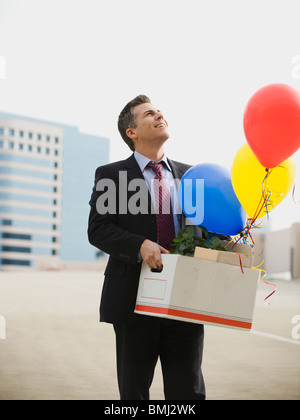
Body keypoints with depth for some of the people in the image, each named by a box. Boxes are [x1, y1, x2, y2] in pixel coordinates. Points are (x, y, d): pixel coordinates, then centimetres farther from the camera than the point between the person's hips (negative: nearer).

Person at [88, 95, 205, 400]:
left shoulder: (189, 174, 15)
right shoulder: (110, 175, 3)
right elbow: (97, 230, -5)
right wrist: (140, 245, -20)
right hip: (135, 299, -3)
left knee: (188, 390, 6)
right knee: (134, 390, 10)